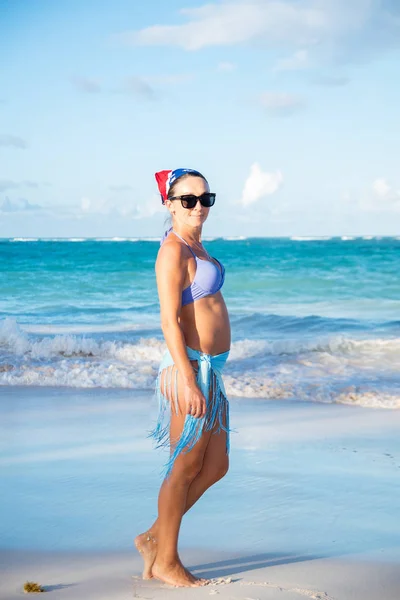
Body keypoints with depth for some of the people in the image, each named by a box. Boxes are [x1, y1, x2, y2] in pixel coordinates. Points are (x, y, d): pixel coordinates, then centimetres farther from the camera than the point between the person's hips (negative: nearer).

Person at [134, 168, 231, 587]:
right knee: (185, 467, 1)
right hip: (190, 367, -10)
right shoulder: (173, 250, -13)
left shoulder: (196, 246, 15)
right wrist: (188, 380, -23)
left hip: (210, 368, 10)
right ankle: (165, 560, 15)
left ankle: (154, 538, 25)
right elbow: (169, 321, -19)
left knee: (216, 467, 14)